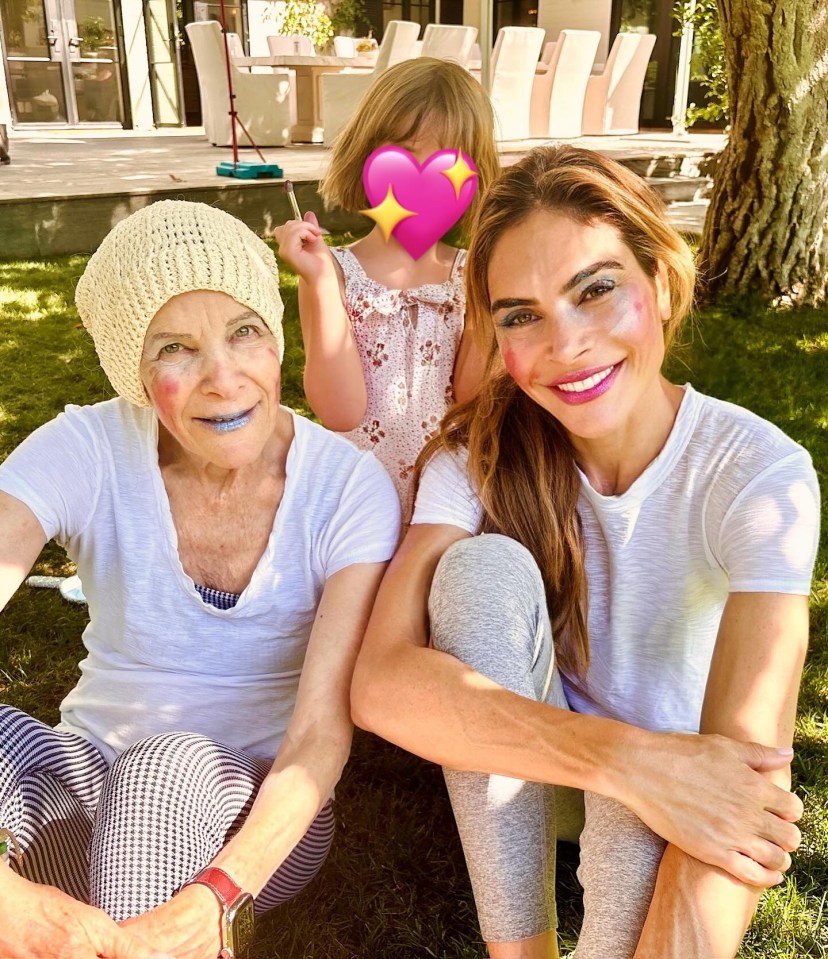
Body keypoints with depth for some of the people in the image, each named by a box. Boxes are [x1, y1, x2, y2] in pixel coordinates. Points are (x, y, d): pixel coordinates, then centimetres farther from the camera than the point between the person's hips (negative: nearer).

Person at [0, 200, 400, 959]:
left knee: (172, 765, -34)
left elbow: (324, 729, -20)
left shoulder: (349, 489, -16)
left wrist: (212, 898, -35)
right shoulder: (85, 452, -15)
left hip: (264, 819, 0)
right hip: (93, 791, 1)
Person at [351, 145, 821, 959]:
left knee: (642, 829, -37)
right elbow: (380, 683, -30)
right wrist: (622, 758, -40)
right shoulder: (481, 452, -17)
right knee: (487, 566, -28)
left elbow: (744, 775, -32)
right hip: (521, 756, 3)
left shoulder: (758, 476, -21)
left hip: (671, 769, -2)